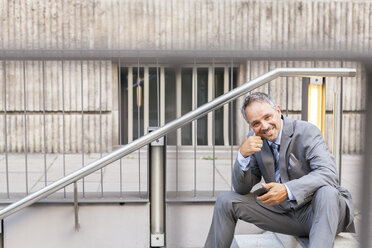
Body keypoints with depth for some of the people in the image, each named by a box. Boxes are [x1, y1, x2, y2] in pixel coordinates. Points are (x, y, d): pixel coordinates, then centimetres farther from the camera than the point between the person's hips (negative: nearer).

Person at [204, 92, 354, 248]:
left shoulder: (306, 132, -14)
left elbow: (329, 174, -27)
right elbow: (241, 189, 0)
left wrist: (288, 190, -39)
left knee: (326, 191, -37)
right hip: (285, 212, 5)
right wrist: (243, 155, -17)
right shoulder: (254, 139, 1)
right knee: (226, 201, -2)